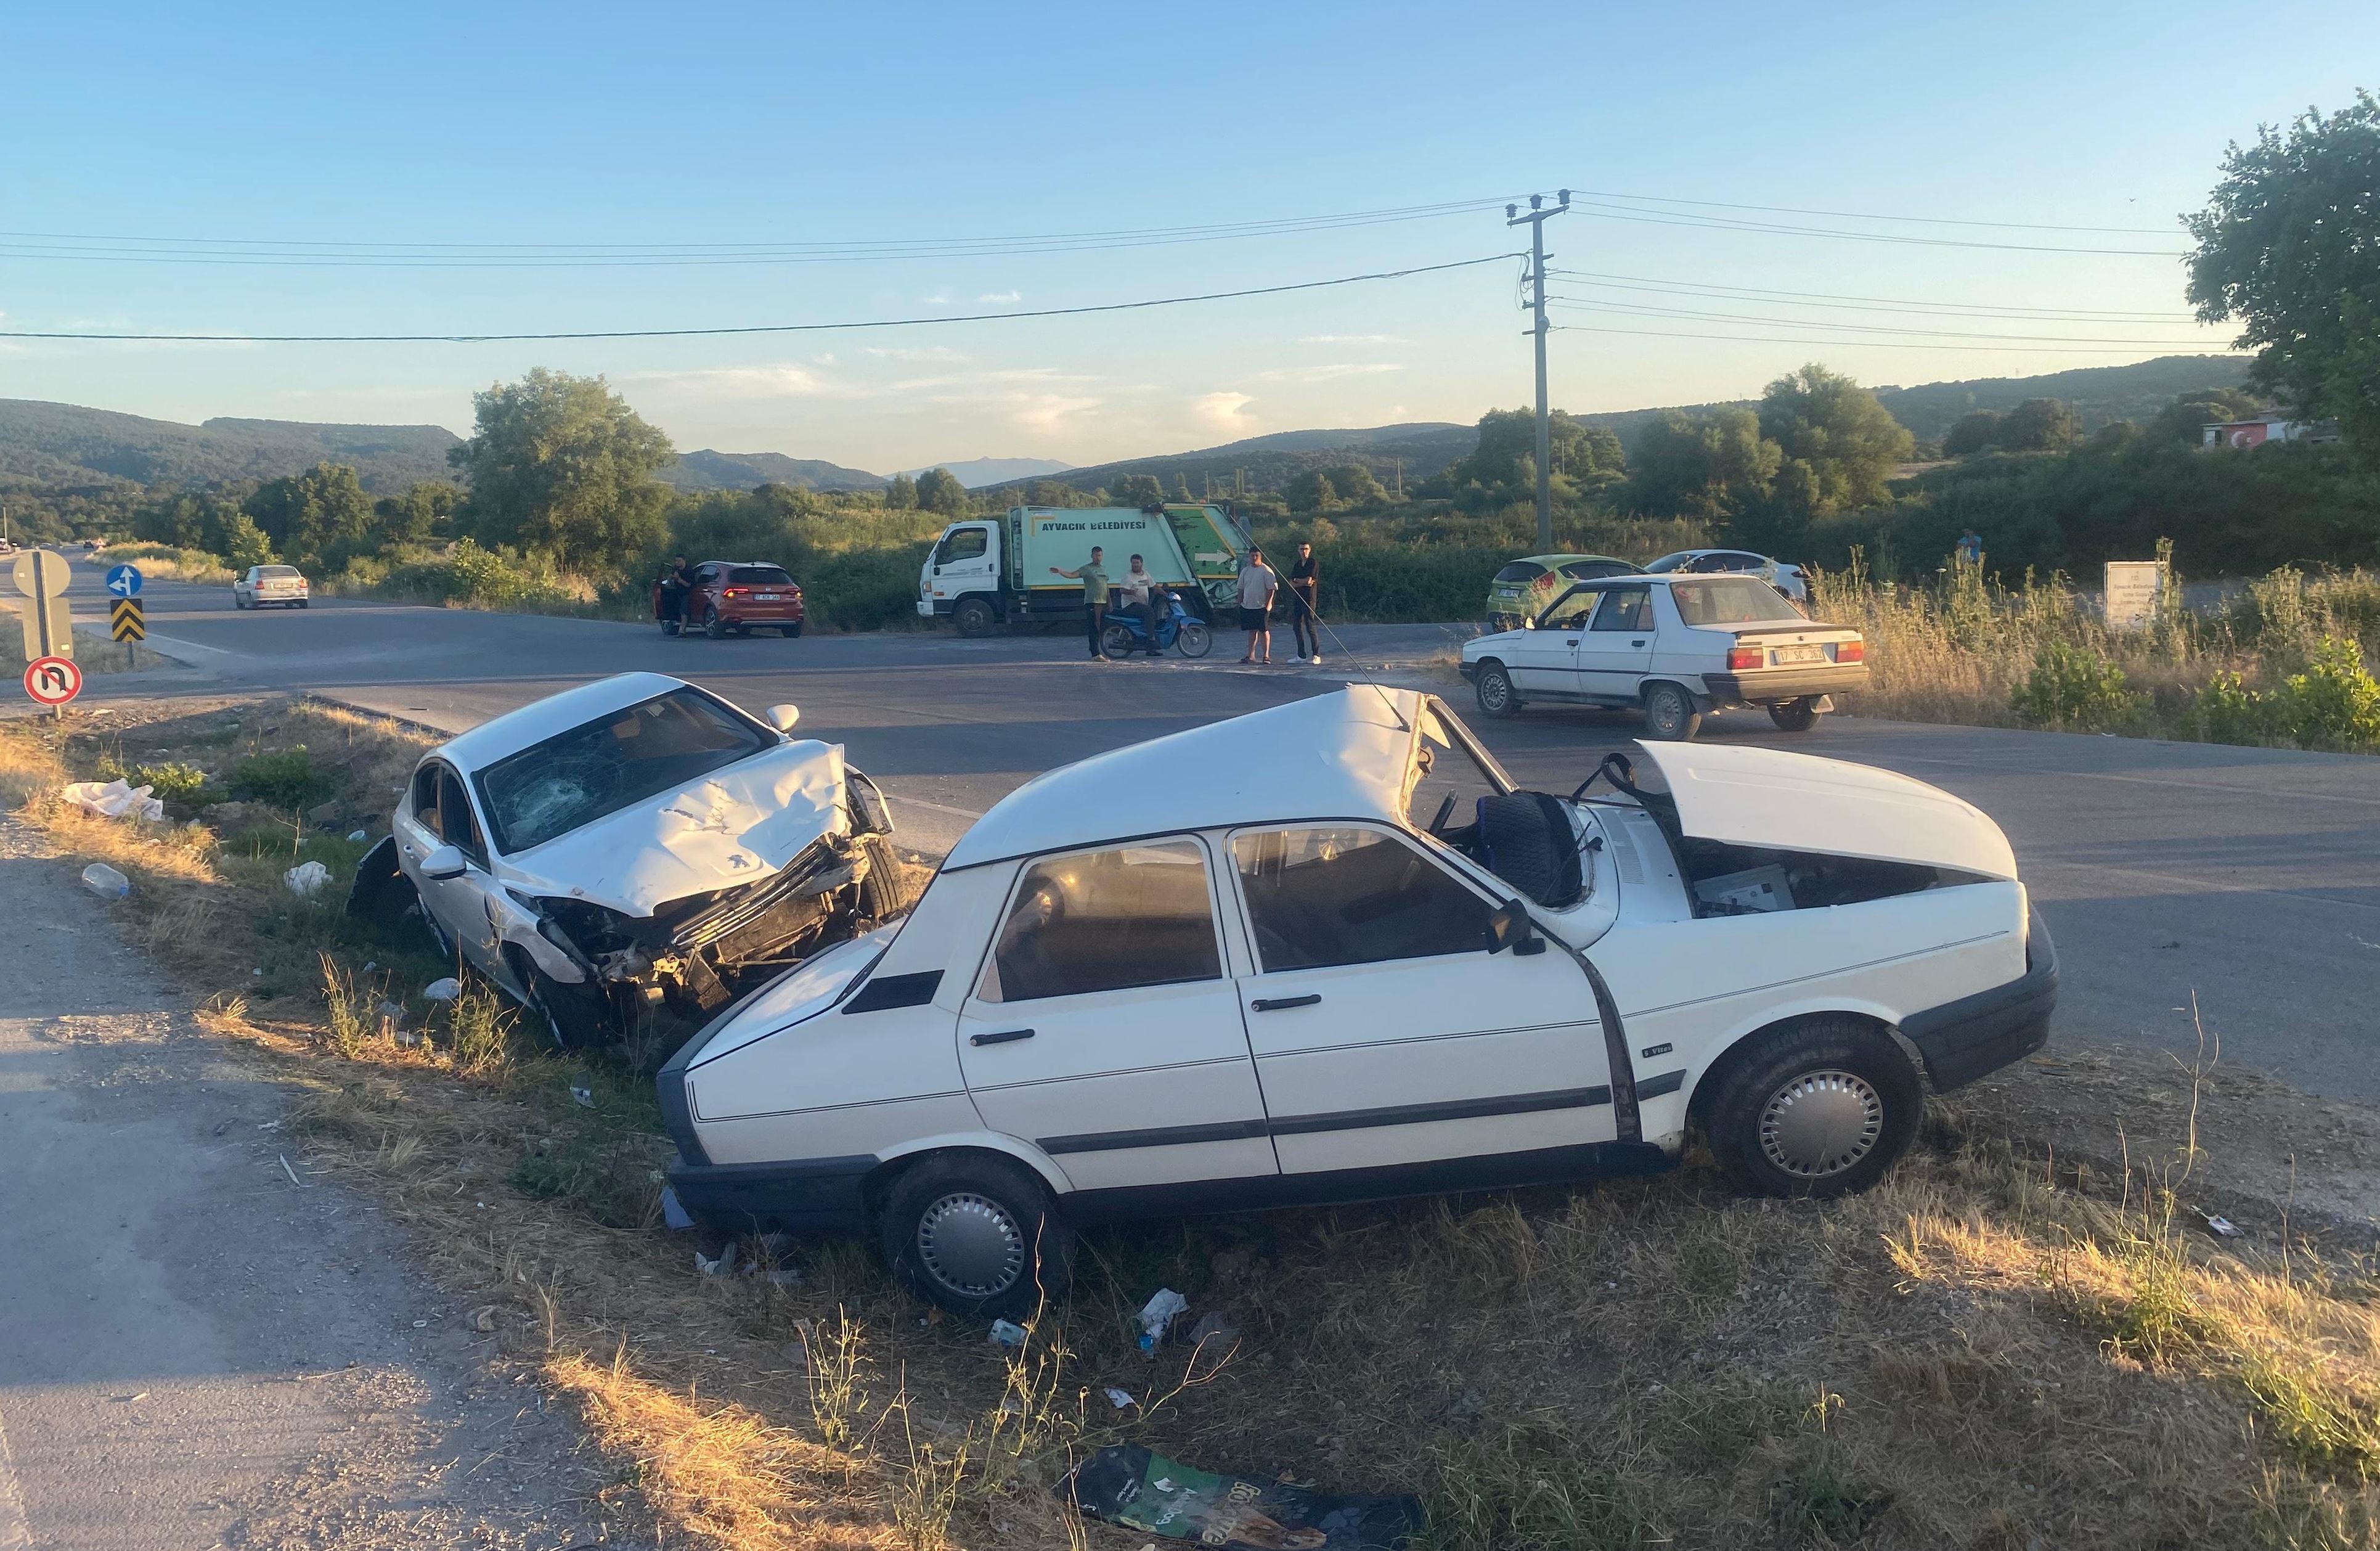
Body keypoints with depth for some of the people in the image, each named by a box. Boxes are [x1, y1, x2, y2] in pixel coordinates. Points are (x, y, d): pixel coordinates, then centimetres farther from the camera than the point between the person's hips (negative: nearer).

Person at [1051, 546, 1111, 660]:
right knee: (1094, 629, -8)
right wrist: (1059, 572, -31)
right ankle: (1095, 654, -10)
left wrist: (1110, 602, 22)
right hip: (1091, 603, -6)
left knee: (1103, 629, 8)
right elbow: (1072, 575, -14)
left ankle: (1104, 653, 16)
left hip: (1103, 603, 6)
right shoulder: (1086, 569, -2)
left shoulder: (1104, 569, 19)